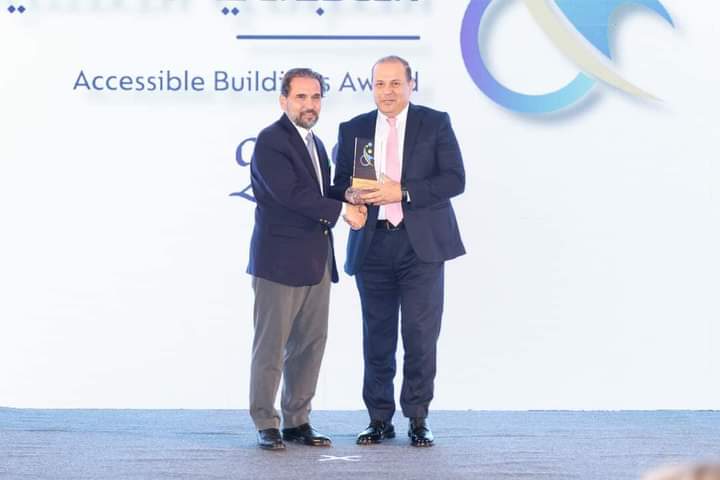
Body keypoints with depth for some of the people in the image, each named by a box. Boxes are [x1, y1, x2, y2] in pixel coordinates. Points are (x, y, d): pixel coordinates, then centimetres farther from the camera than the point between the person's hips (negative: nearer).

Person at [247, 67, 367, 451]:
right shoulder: (270, 141, -9)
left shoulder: (315, 144, 19)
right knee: (271, 347, -2)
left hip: (316, 262, 8)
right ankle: (266, 424, 4)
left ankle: (297, 421, 15)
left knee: (310, 345, 8)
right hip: (280, 261, -8)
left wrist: (350, 202, 1)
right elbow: (289, 193, -19)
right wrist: (341, 210, -15)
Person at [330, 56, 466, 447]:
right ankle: (379, 419, 13)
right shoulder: (352, 130, 11)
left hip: (421, 243, -3)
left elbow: (454, 180, -6)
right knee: (377, 337, 6)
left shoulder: (435, 124, 3)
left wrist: (402, 192, -16)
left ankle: (418, 420, 4)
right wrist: (349, 194, -13)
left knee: (420, 334, -4)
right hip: (372, 245, 3)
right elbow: (339, 184, 12)